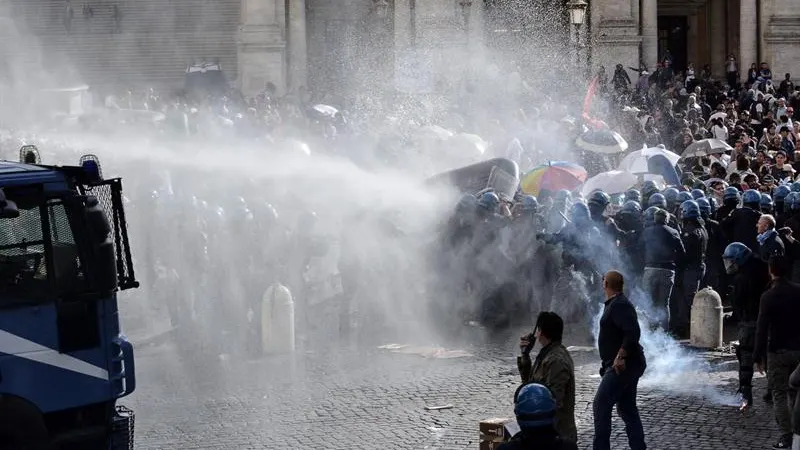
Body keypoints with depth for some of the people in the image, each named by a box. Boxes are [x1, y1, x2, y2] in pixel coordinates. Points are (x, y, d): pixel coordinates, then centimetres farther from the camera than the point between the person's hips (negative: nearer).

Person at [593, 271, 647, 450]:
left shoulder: (619, 305, -16)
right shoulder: (615, 304, 17)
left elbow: (633, 332, -28)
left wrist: (620, 356, -29)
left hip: (621, 366, -11)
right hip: (625, 366, 11)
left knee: (600, 405, -12)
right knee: (627, 409, 13)